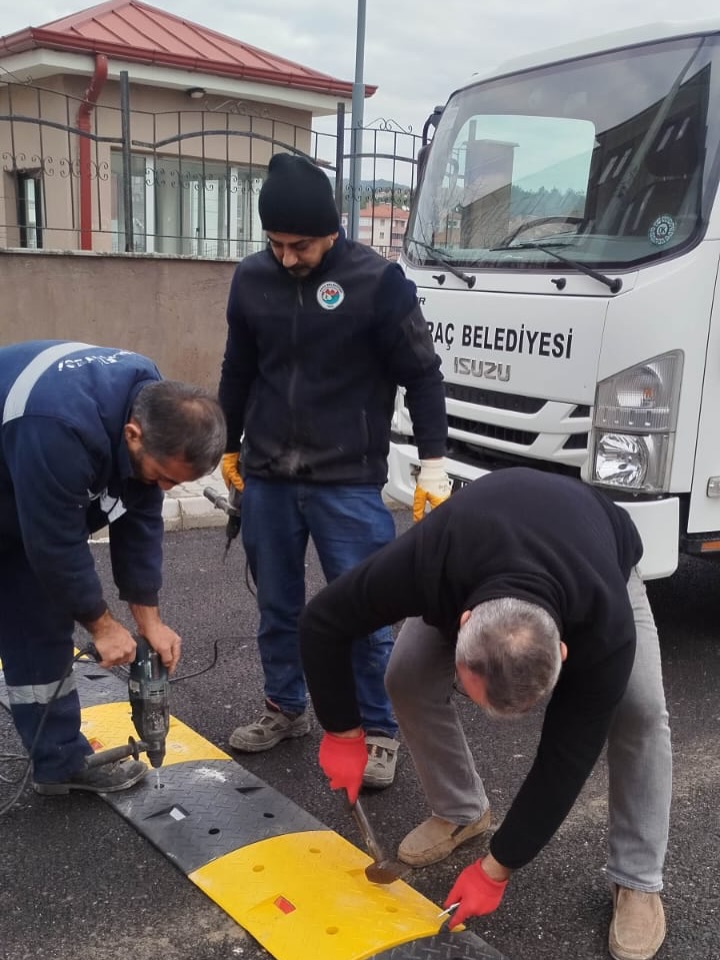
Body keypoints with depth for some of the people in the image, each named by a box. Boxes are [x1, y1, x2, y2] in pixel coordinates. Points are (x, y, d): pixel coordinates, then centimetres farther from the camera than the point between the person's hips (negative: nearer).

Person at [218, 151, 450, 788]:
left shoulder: (377, 280, -10)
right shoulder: (252, 279, 3)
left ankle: (379, 732, 17)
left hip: (348, 482, -4)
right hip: (266, 479, 4)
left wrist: (433, 461, -11)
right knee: (277, 605, 15)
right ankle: (286, 708, 34)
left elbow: (423, 374, -5)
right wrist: (229, 448, 21)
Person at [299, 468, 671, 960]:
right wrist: (343, 734, -21)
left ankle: (638, 882, -1)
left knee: (641, 711, -20)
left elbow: (567, 756, -30)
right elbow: (322, 623, -27)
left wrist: (497, 870, -22)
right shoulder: (427, 565, -44)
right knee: (409, 679, -13)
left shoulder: (604, 630, -44)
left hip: (605, 558, -1)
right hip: (475, 554, 2)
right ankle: (461, 812, 11)